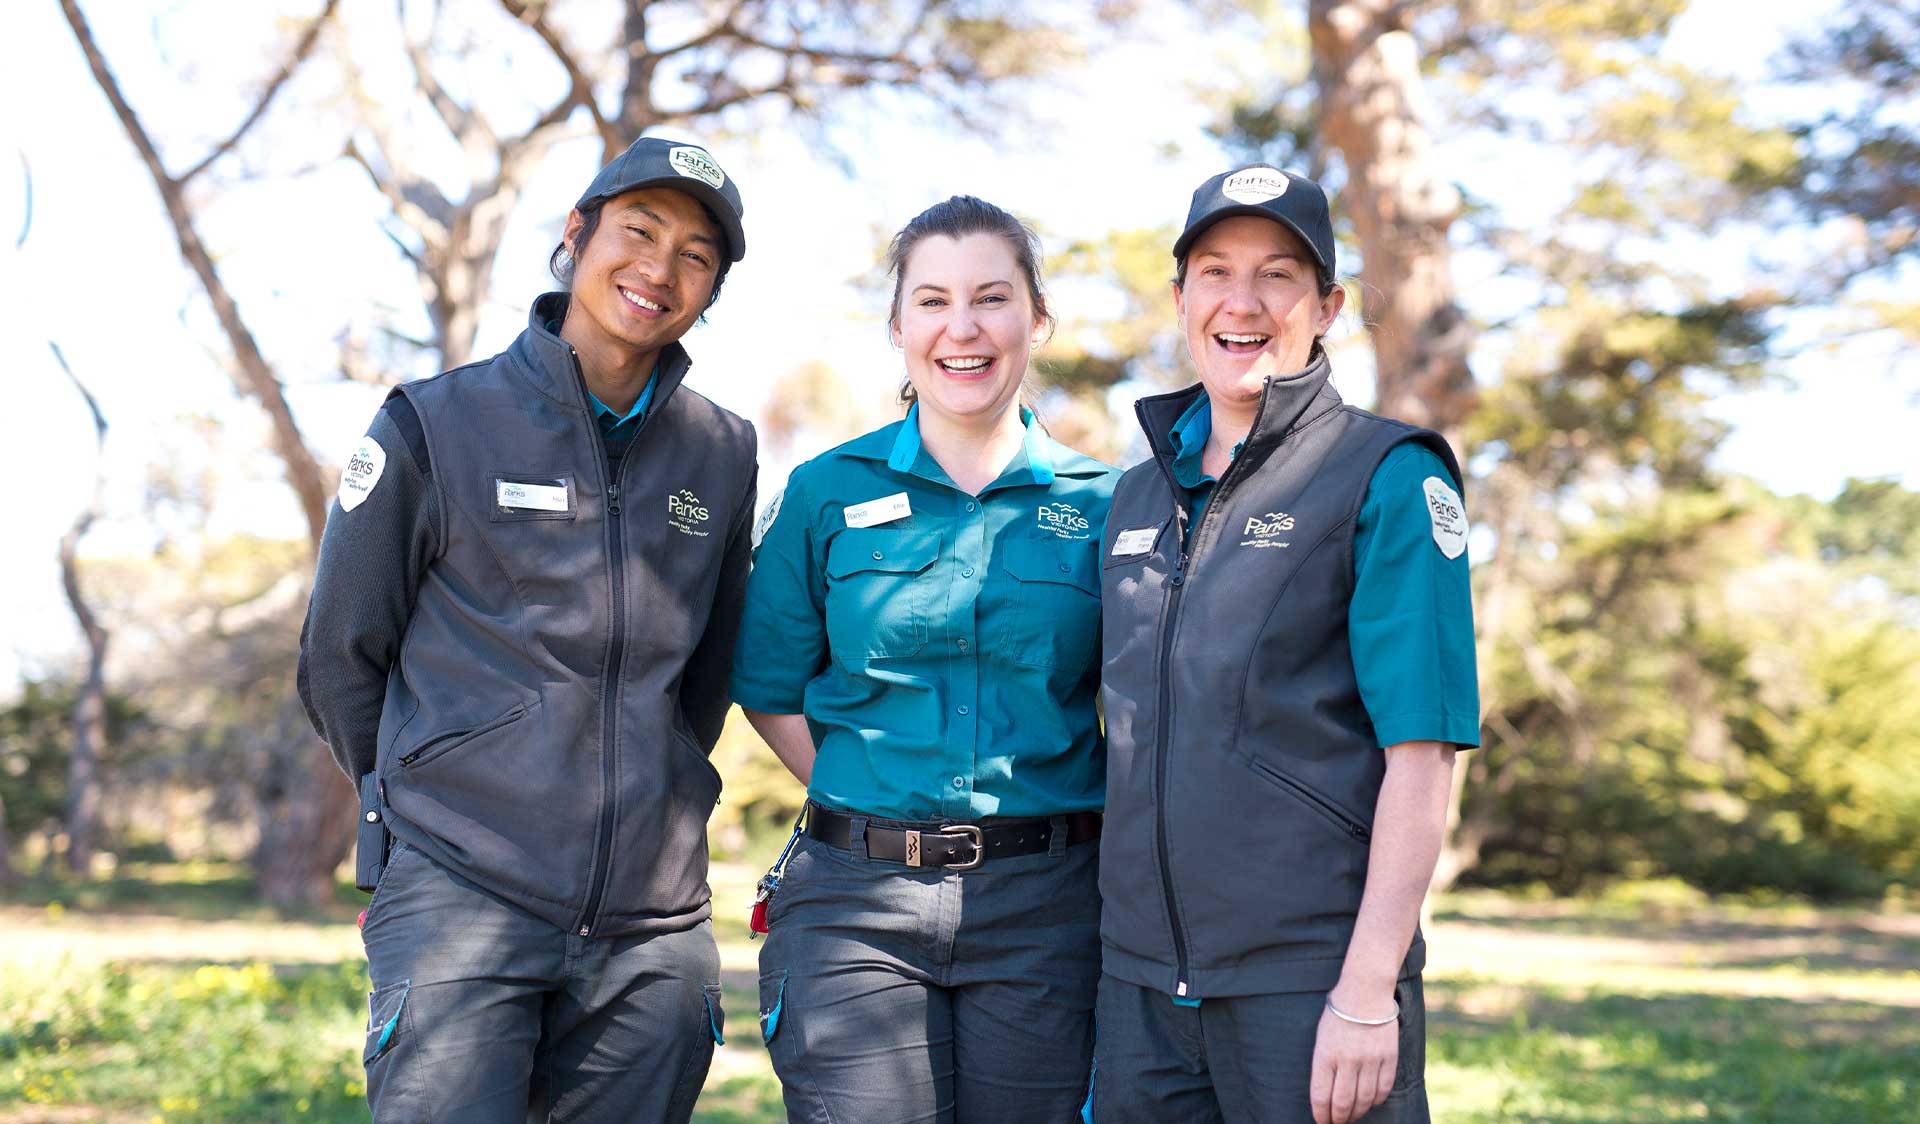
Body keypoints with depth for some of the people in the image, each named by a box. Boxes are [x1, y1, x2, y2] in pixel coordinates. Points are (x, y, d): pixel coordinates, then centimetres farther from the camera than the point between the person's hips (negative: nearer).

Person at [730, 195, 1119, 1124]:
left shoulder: (1099, 504, 4)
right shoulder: (827, 492, 5)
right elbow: (771, 692, 10)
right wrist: (881, 816, 1)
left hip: (1043, 907, 0)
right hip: (857, 901, 0)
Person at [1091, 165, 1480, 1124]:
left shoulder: (1389, 479, -4)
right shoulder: (1139, 494, 13)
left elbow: (1421, 752, -11)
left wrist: (1369, 991, -17)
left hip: (1310, 979, -5)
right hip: (1141, 977, 5)